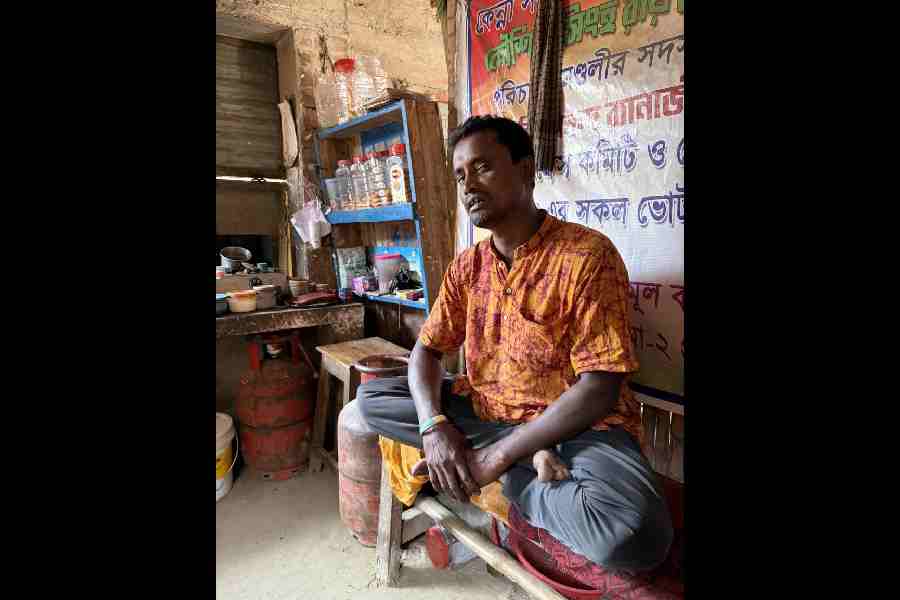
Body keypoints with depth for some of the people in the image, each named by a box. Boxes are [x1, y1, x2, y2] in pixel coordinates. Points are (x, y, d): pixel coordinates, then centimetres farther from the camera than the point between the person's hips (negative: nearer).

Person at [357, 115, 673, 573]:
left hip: (577, 426, -6)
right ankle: (528, 457, -11)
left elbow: (599, 389, -20)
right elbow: (427, 350, 5)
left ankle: (513, 472, -4)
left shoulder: (587, 254, -16)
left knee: (634, 534, -34)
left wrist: (497, 457, -22)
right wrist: (434, 426, -16)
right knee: (371, 398, -5)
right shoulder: (465, 267, 4)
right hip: (485, 410, 6)